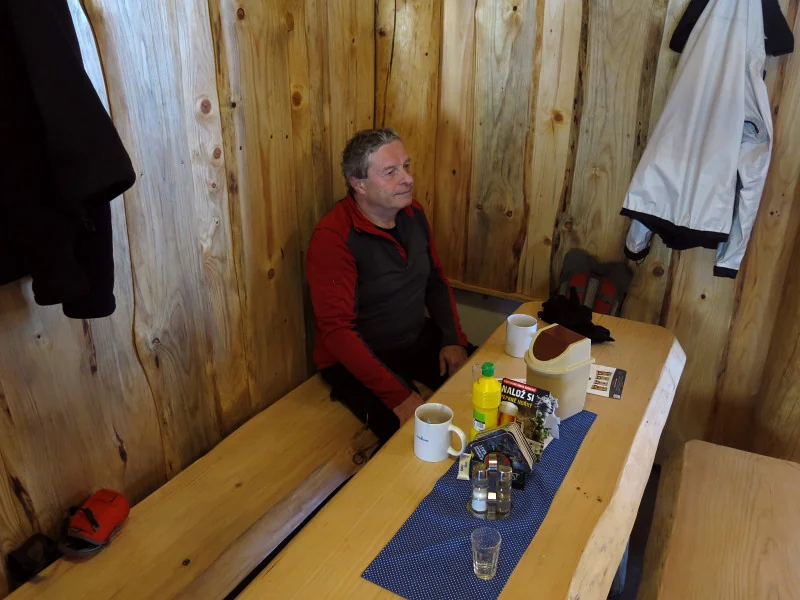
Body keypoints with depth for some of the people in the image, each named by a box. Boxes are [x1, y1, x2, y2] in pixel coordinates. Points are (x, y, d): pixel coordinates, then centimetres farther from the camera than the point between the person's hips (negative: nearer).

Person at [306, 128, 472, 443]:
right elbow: (337, 330, -25)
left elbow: (436, 281, 13)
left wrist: (453, 339, -3)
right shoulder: (332, 238, -22)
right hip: (358, 358, -7)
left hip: (419, 340, 7)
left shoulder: (413, 213, 1)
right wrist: (398, 396, -30)